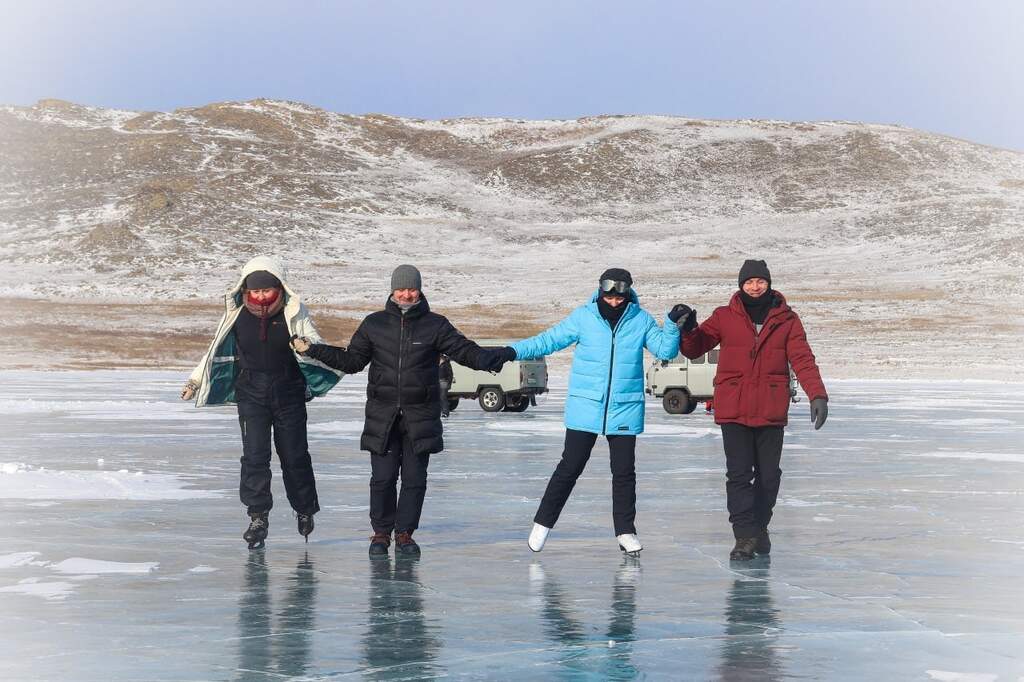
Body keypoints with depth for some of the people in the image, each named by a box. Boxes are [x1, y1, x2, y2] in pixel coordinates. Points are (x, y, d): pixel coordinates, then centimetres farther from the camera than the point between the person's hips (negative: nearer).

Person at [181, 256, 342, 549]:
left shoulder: (293, 313, -5)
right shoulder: (237, 315, 0)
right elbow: (216, 350, 12)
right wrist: (195, 381, 12)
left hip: (289, 394, -1)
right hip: (252, 395, 1)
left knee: (294, 455, 7)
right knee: (254, 455, -8)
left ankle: (305, 510, 26)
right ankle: (258, 517, -3)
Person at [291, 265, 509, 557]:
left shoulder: (435, 325, 3)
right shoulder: (374, 324, 7)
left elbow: (466, 351, -3)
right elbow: (352, 361, 11)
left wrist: (496, 358, -22)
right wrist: (313, 350, 3)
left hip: (420, 415, 0)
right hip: (382, 415, 0)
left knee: (415, 478, 3)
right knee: (382, 477, -1)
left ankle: (405, 533, 17)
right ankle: (381, 532, 14)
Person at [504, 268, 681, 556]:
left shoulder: (641, 320, 1)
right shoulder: (583, 317, -3)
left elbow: (665, 350, 0)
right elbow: (548, 340, -1)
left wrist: (673, 327, -17)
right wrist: (514, 351, -11)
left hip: (625, 410, 1)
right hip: (585, 409, -1)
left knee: (624, 472, 7)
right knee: (569, 468, 3)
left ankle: (625, 531, 19)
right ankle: (543, 523, 16)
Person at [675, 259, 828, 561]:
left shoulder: (787, 320, 4)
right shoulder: (725, 317, 4)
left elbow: (803, 360, -2)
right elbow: (694, 349, 7)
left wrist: (817, 394, -15)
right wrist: (688, 330, -15)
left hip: (771, 411, 1)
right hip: (734, 411, -1)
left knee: (768, 475, 11)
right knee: (739, 474, -7)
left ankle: (760, 527, 30)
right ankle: (745, 536, -4)